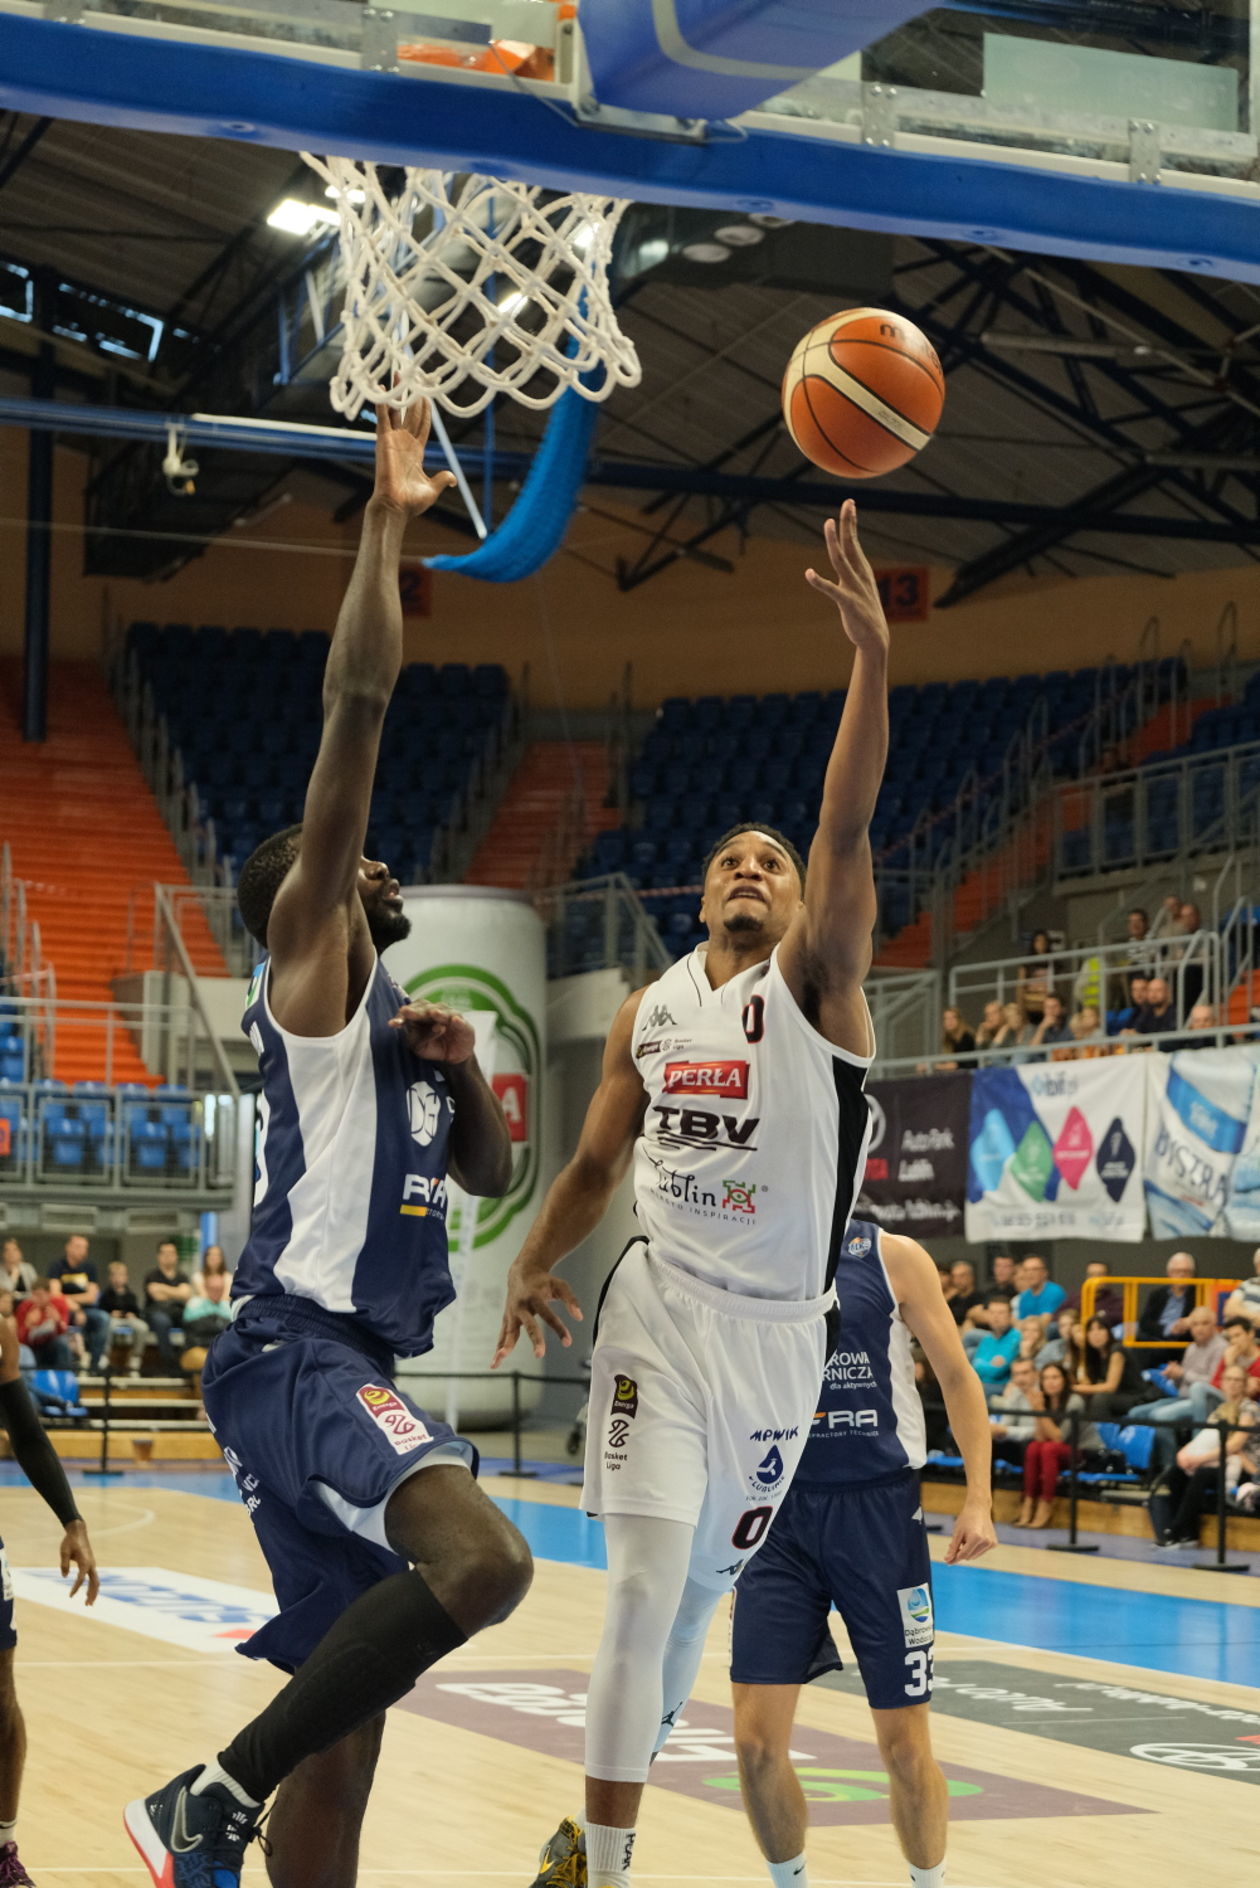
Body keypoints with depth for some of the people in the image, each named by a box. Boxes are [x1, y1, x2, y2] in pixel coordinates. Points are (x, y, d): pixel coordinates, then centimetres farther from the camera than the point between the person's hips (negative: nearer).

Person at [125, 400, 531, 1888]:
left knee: (346, 1719, 8)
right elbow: (355, 706, -9)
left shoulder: (399, 1026, 24)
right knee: (483, 1558, -31)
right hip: (296, 1352, -10)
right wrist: (386, 523, -10)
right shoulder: (306, 960, -1)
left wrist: (466, 1068, 10)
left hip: (361, 1367, 10)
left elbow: (488, 1176, 29)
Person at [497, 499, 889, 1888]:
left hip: (777, 1328, -1)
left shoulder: (815, 984, -4)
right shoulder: (648, 1014, 8)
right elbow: (596, 1165, 17)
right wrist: (532, 1262, -2)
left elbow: (849, 828, -19)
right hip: (661, 1313, 1)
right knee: (646, 1580, -12)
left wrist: (873, 655, -31)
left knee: (700, 1588, 10)